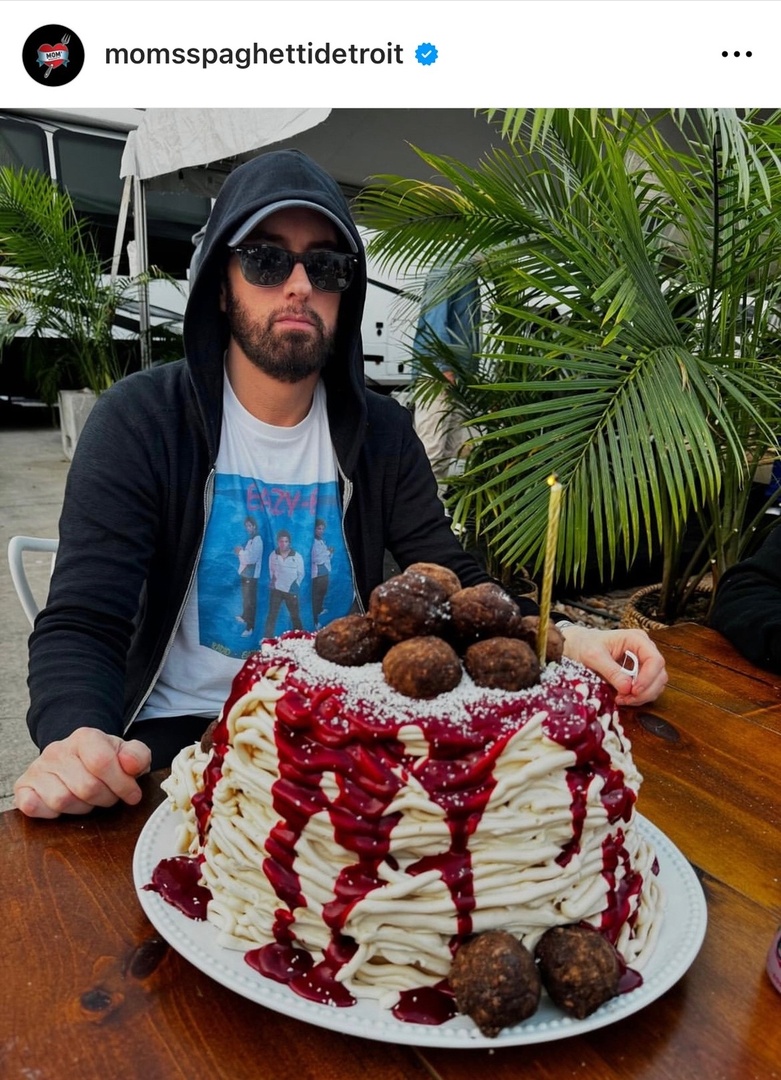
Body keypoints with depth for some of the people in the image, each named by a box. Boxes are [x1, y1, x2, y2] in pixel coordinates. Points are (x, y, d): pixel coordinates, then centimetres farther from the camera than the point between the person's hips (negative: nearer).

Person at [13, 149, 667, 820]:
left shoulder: (383, 433, 1)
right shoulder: (139, 420, -9)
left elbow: (458, 583, 1)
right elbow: (80, 624, -14)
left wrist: (565, 638, -19)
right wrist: (74, 737, -36)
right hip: (180, 732, -3)